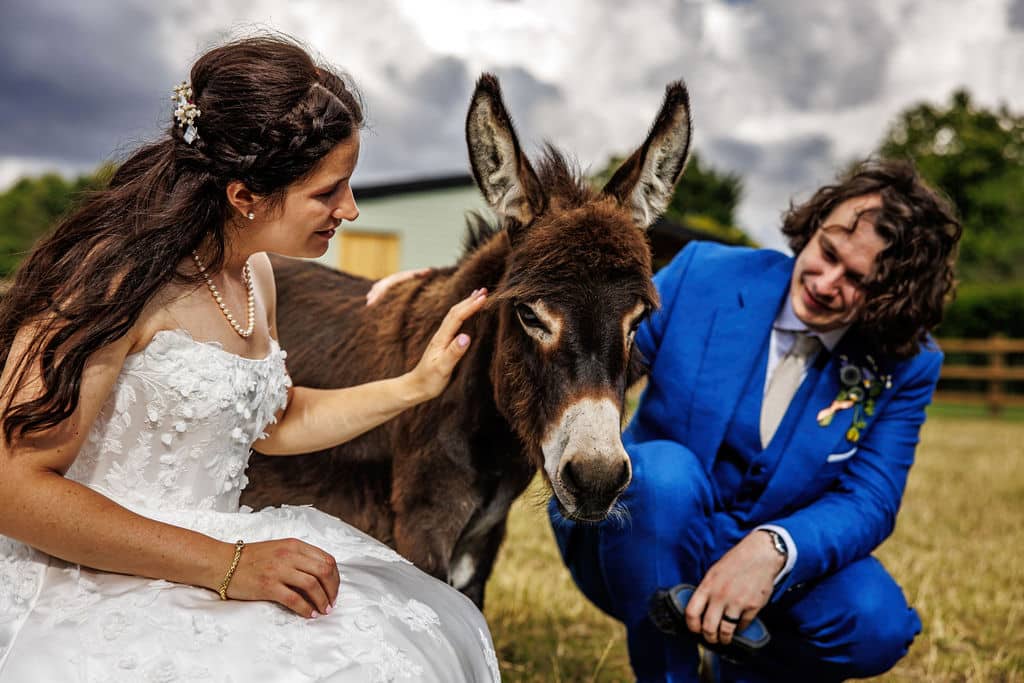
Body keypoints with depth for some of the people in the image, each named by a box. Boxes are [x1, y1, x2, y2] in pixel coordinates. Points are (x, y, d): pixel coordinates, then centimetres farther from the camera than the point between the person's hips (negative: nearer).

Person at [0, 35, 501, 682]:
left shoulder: (253, 273, 8)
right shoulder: (122, 273, -19)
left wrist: (417, 385, 13)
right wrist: (227, 565, -24)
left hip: (208, 551, 8)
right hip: (92, 586, -8)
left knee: (440, 631, -1)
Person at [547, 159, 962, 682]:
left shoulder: (905, 365, -9)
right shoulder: (705, 275, -13)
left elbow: (869, 500, -15)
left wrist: (773, 548, -34)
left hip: (774, 566, 2)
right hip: (639, 545, -1)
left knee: (877, 623, -27)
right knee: (665, 470, -35)